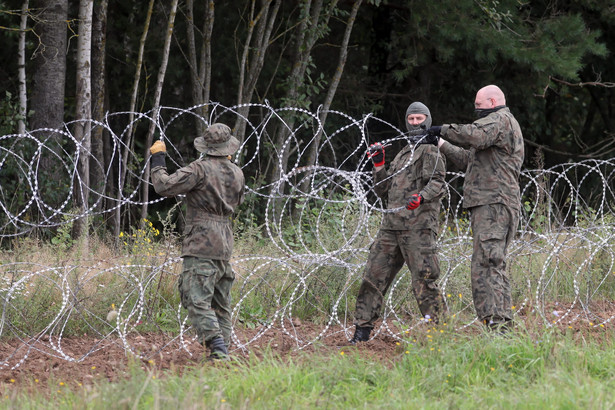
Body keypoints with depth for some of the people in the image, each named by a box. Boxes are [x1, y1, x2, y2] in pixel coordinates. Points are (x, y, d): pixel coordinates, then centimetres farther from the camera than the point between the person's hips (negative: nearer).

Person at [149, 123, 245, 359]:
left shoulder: (200, 169, -12)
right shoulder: (237, 173, 10)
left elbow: (165, 187, -16)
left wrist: (157, 161, -1)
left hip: (201, 245, -8)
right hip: (224, 246, 8)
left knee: (197, 300, -12)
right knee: (220, 303, 16)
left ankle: (217, 348, -24)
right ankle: (223, 347, 15)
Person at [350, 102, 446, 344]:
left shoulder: (431, 150, 4)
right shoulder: (401, 155, 28)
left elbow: (437, 182, -11)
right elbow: (383, 191, 27)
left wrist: (422, 196, -30)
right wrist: (378, 165, 15)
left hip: (418, 224, -7)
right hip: (391, 224, 7)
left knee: (423, 279, -11)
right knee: (374, 276, 3)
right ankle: (362, 329, 5)